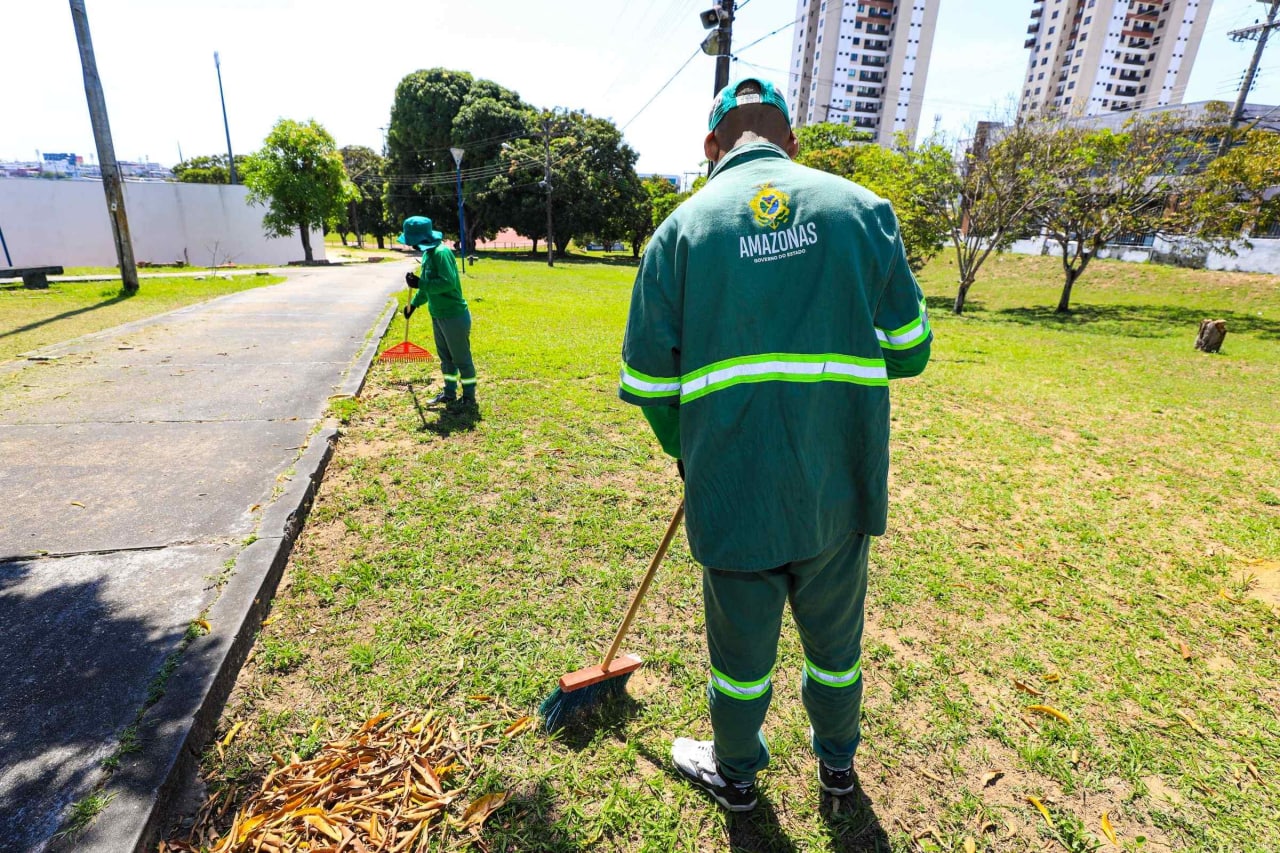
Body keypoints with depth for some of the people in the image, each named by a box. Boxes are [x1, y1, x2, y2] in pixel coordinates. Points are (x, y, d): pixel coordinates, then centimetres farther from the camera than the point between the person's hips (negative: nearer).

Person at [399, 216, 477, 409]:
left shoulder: (441, 252, -20)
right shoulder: (428, 252, 10)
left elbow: (448, 282, -29)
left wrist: (419, 284, -24)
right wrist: (414, 303, 25)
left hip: (454, 316, -10)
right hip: (438, 315, 10)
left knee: (461, 358, 2)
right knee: (446, 357, 17)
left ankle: (469, 397, 13)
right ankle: (449, 393, 30)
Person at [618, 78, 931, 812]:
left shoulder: (683, 225, -2)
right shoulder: (864, 208, 1)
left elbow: (649, 380, -3)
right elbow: (909, 351, 3)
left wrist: (688, 453, 14)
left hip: (734, 489, -1)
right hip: (840, 485, 2)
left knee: (742, 644, 19)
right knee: (835, 639, 24)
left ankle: (735, 772, 46)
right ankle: (838, 762, 51)